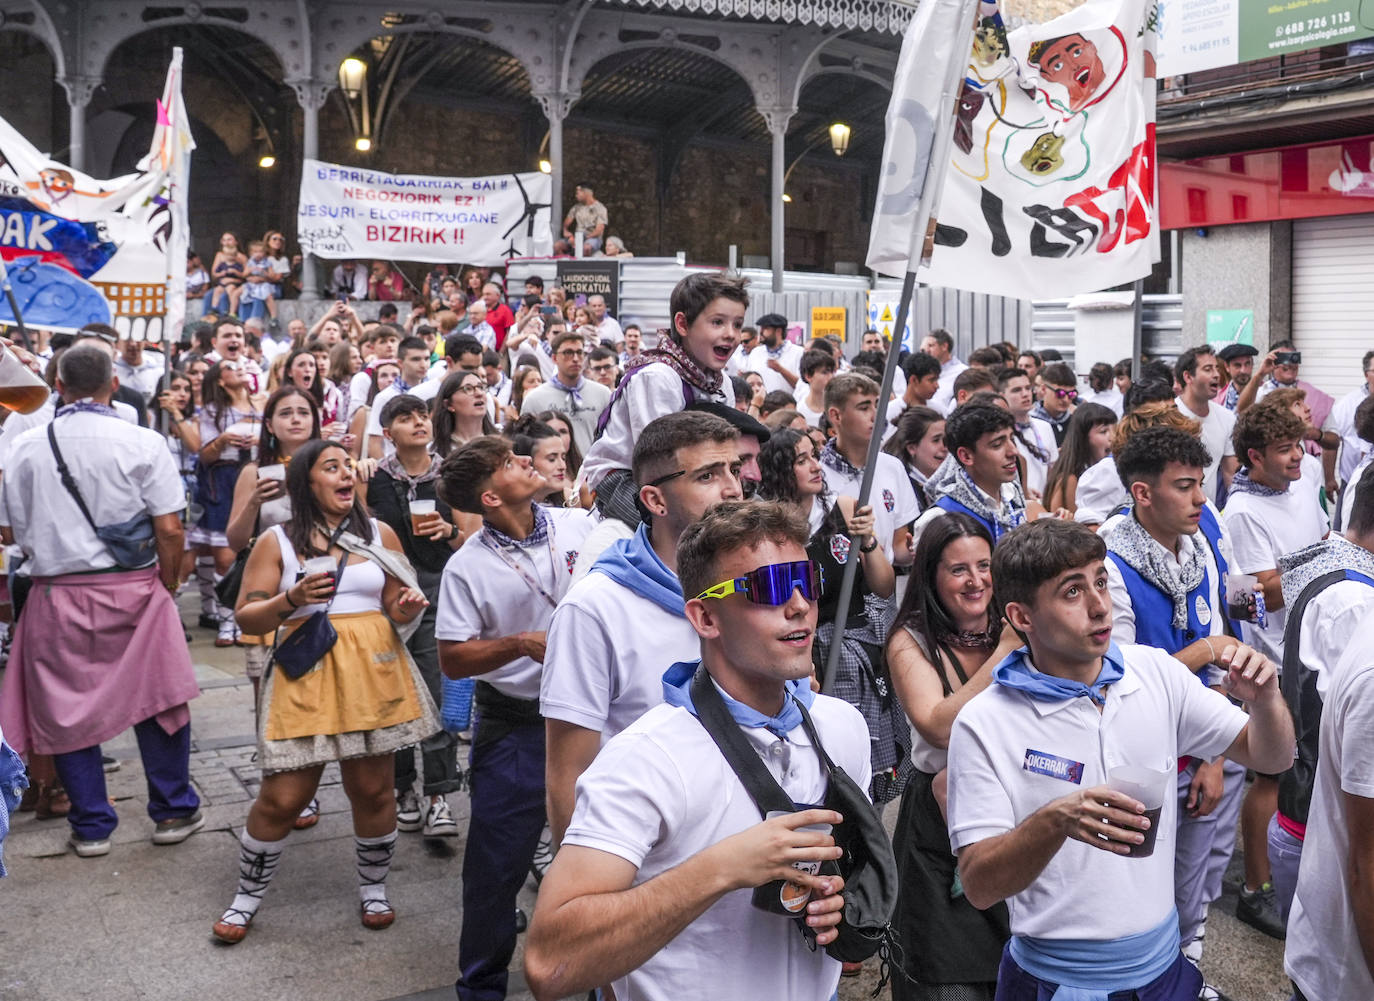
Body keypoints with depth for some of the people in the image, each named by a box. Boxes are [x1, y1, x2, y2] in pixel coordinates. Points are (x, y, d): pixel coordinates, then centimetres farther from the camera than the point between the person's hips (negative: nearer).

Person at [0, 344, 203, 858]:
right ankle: (173, 812, 20)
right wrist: (168, 584, 5)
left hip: (56, 593, 2)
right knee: (156, 698, 11)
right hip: (133, 589, -2)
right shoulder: (142, 442, -7)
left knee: (67, 708, 12)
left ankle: (90, 826, 20)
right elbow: (169, 529, -9)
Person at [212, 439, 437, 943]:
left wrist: (407, 607, -7)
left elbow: (397, 609, 16)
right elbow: (247, 617, 2)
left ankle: (373, 889, 29)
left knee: (373, 790, 7)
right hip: (306, 677, -2)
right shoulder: (276, 542, 4)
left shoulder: (380, 534, 11)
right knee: (282, 798, -1)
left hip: (374, 672, 2)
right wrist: (291, 600, -16)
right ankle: (247, 897, 21)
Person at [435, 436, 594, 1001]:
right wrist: (521, 644, -20)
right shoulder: (467, 568, -9)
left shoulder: (580, 525, -2)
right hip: (516, 727, -3)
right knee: (497, 861, 6)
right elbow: (452, 659, -9)